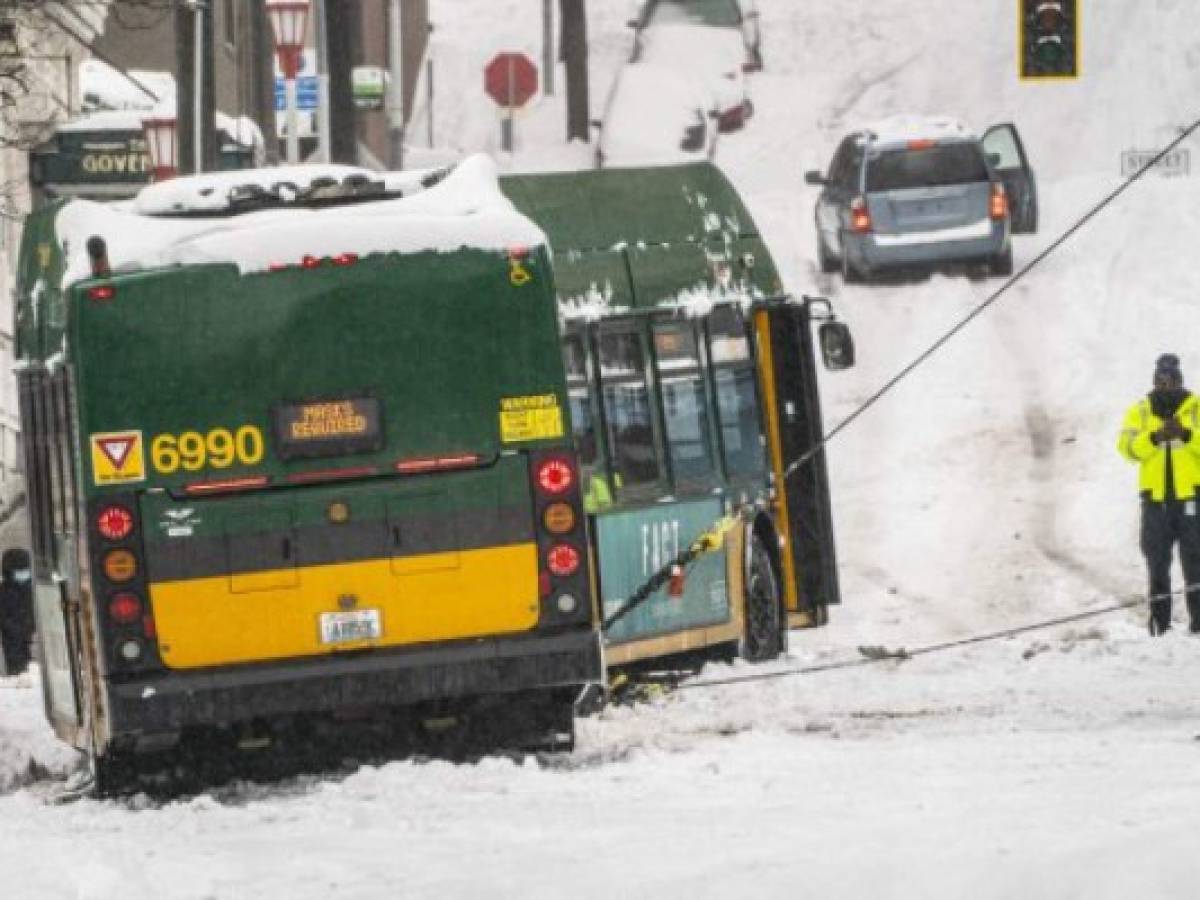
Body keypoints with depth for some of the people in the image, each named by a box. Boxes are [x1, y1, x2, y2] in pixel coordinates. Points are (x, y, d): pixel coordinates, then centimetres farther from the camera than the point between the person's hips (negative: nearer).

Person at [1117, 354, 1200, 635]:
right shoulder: (1140, 412, 10)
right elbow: (1128, 447, -3)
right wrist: (1155, 437, -19)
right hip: (1155, 498, 2)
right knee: (1157, 561, 4)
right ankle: (1159, 622, 8)